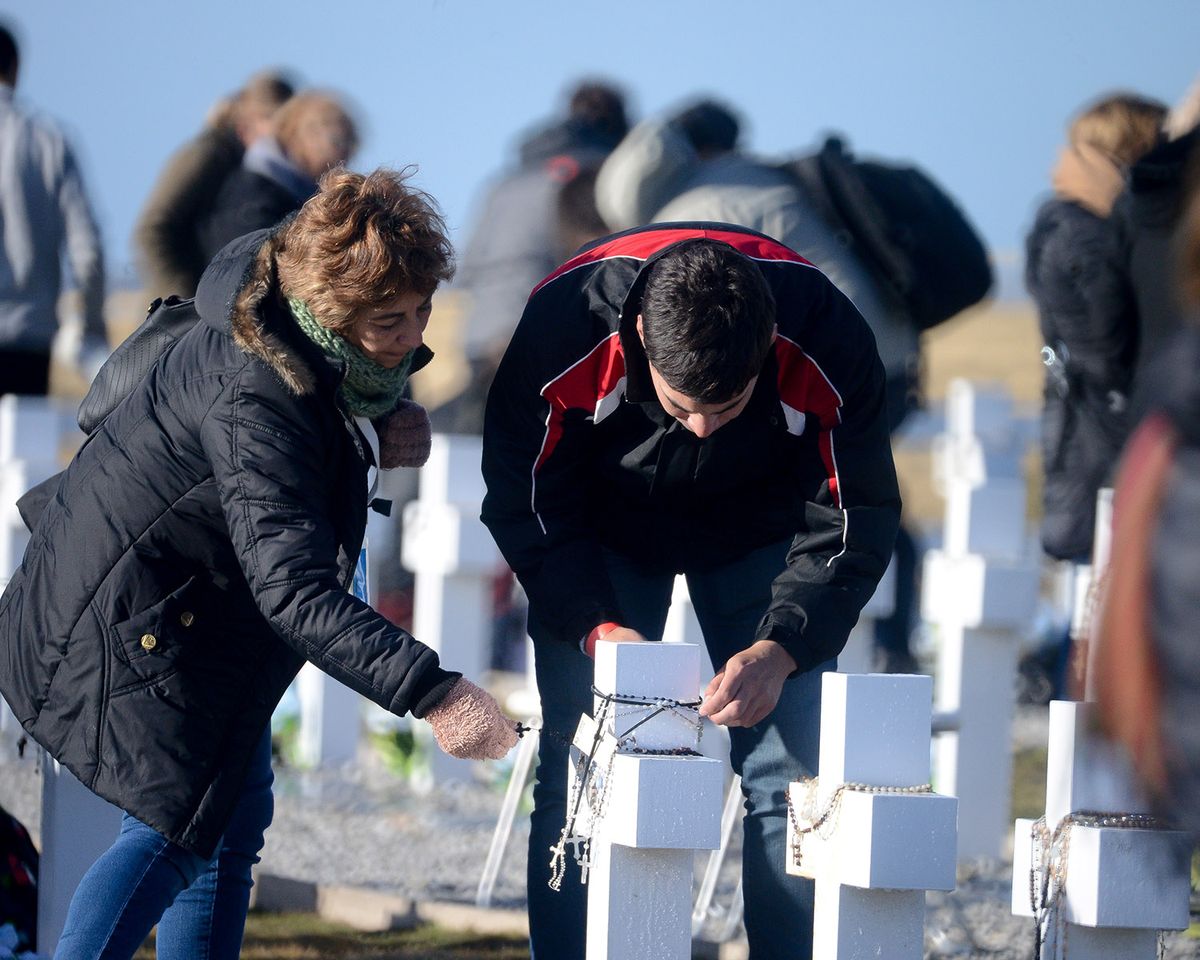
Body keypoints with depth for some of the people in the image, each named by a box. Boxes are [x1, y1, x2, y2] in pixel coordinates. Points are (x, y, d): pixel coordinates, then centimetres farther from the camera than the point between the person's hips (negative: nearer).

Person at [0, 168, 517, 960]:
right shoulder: (254, 400, -35)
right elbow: (295, 590, -43)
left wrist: (379, 435, -7)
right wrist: (433, 694, -51)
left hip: (204, 617, 10)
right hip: (130, 621, -10)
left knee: (233, 821, 10)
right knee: (178, 828, -10)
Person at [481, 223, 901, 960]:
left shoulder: (830, 347, -34)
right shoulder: (562, 328, -35)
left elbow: (853, 525, -22)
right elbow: (524, 506, -20)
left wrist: (780, 648, -36)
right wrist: (596, 626, -33)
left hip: (758, 532, 0)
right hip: (601, 533, 0)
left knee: (792, 775, -8)